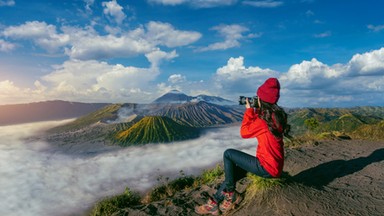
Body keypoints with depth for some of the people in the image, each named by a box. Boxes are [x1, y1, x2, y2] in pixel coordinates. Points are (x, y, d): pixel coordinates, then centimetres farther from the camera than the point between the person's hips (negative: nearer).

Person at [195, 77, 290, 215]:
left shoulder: (264, 119, -23)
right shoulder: (277, 115, 5)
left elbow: (244, 132, -9)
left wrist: (249, 110, -2)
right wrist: (255, 111, 10)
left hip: (267, 167, -9)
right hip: (275, 165, 9)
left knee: (228, 154, -4)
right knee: (234, 170, 14)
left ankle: (230, 194, 11)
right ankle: (214, 203, 21)